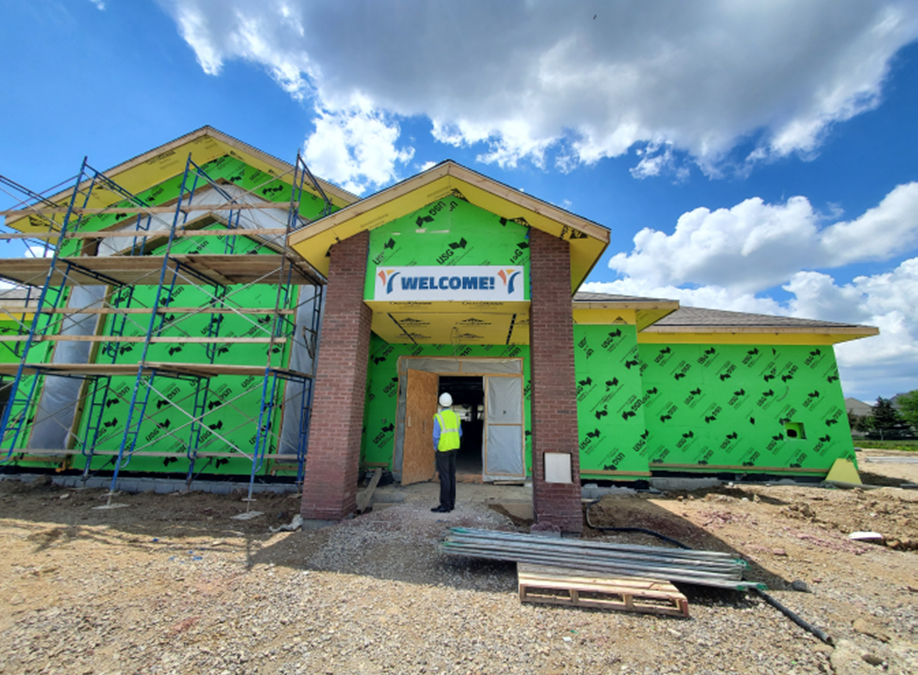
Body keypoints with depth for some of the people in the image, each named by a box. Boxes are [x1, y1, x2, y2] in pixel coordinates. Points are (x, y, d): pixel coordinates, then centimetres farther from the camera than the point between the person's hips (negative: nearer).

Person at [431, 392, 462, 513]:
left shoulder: (438, 417, -14)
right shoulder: (455, 416, 5)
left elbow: (436, 435, -17)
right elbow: (459, 433, 10)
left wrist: (435, 447, -1)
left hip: (443, 448, -6)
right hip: (454, 448, 7)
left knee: (444, 477, -3)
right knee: (451, 475, 13)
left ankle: (445, 506, 0)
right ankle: (451, 503, 20)